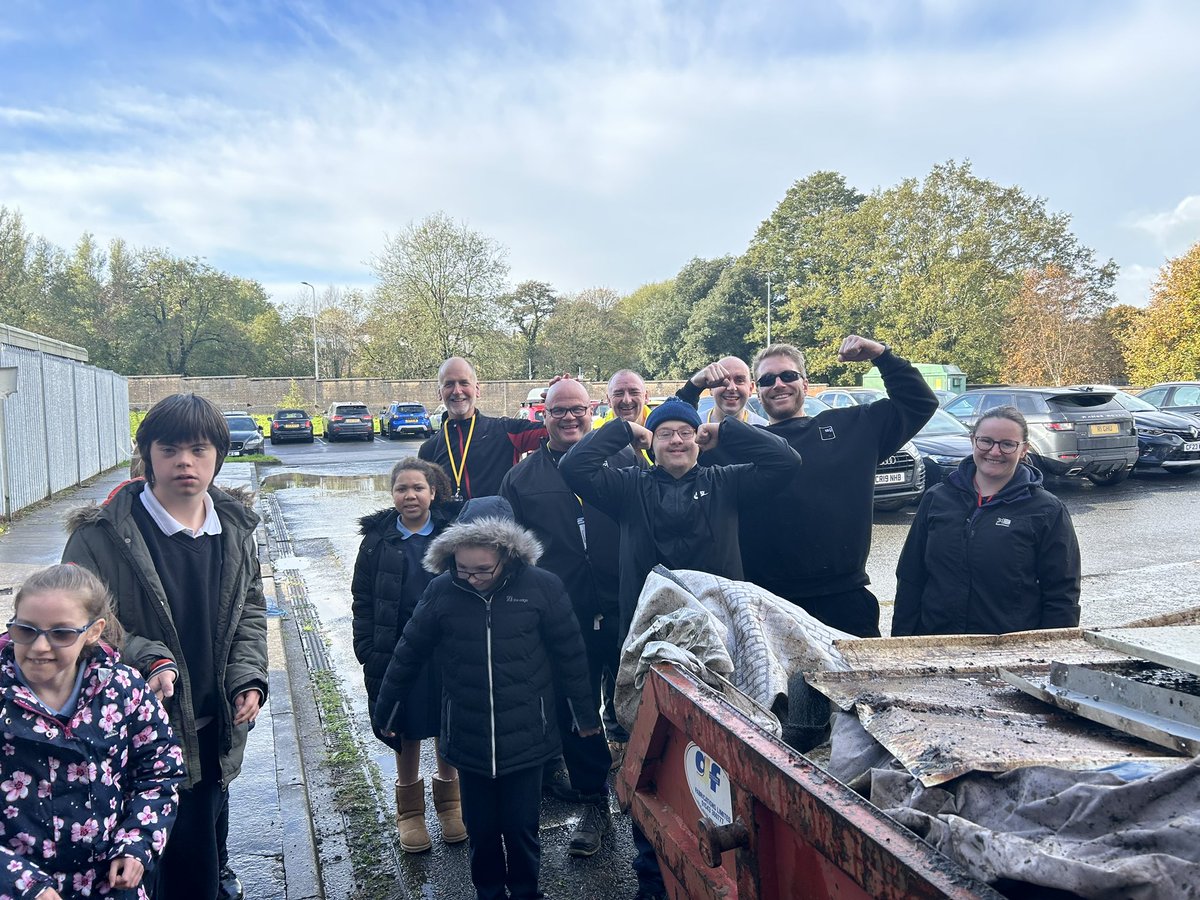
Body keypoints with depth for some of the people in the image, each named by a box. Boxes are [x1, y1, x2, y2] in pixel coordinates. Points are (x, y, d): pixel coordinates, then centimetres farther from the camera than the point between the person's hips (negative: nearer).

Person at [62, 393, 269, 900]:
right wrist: (148, 659, -23)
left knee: (206, 834, 20)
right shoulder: (102, 535, -14)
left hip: (218, 727, 5)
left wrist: (249, 678, -2)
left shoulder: (236, 528, 2)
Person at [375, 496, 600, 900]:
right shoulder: (441, 590, -10)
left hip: (525, 738, -1)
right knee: (481, 829, 14)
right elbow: (408, 654, 3)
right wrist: (385, 713, 13)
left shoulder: (542, 587, -14)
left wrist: (585, 715, 8)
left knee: (521, 828, 11)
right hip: (469, 740, 1)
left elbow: (570, 654, -2)